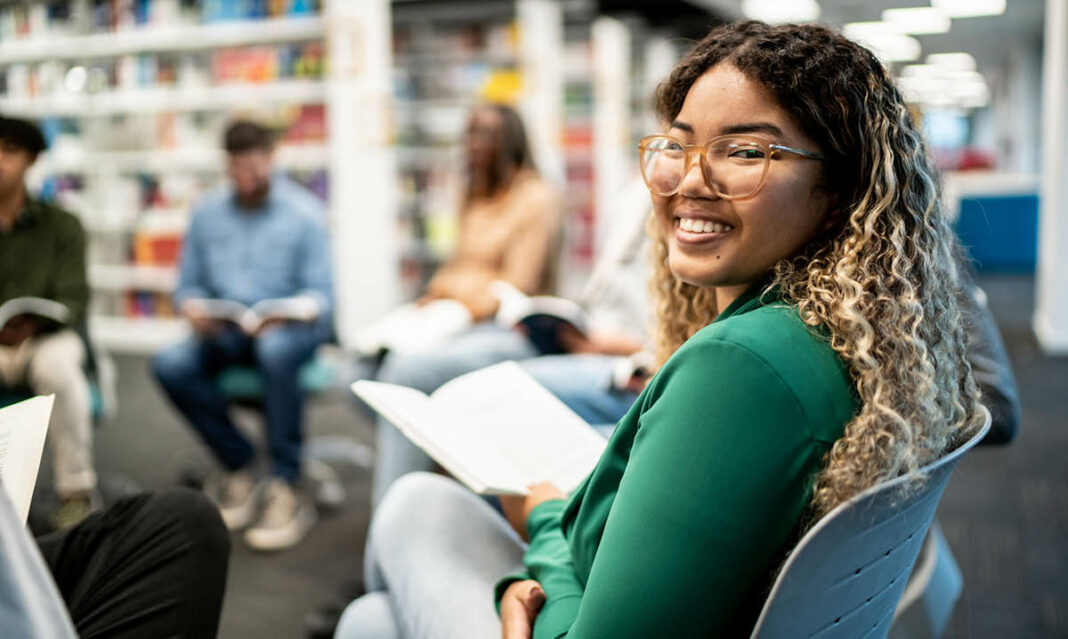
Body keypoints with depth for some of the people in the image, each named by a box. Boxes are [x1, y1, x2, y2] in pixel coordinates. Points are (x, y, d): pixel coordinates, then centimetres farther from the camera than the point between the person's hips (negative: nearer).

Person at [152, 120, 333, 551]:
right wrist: (193, 308, -13)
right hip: (226, 332, 4)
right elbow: (188, 285, 11)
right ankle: (239, 468, -9)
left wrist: (287, 314, -27)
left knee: (275, 350, -39)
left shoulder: (303, 213, -1)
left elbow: (320, 294, -6)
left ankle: (287, 489, -32)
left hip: (291, 328, -4)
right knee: (170, 365, -25)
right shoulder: (207, 213, 10)